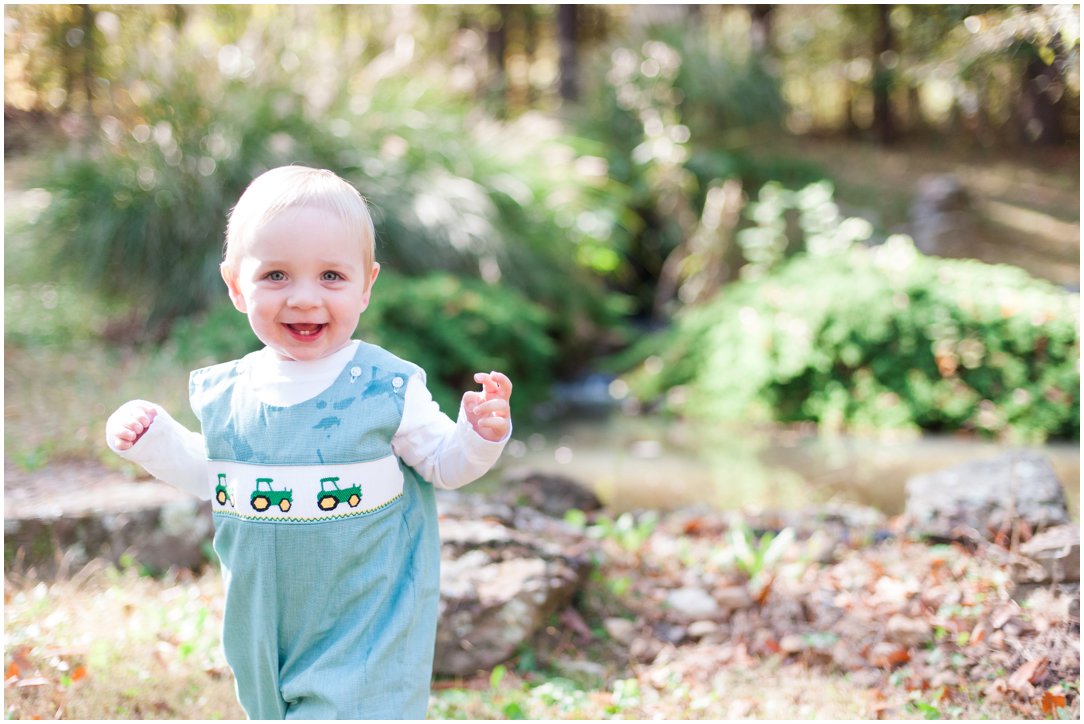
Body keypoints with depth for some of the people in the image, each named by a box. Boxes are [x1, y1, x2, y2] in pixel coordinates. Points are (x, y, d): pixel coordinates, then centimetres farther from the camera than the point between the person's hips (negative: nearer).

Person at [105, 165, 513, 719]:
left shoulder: (387, 387, -14)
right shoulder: (229, 393, -3)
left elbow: (443, 464, -5)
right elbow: (212, 474, 13)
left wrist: (480, 436, -23)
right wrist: (153, 440, 2)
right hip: (267, 621, 5)